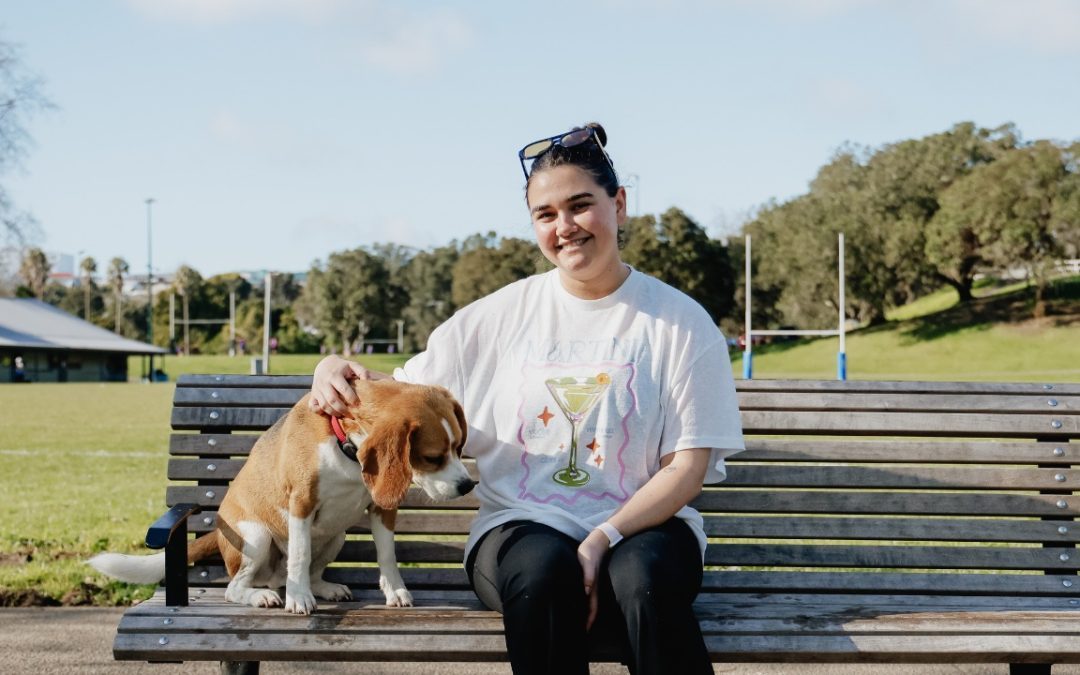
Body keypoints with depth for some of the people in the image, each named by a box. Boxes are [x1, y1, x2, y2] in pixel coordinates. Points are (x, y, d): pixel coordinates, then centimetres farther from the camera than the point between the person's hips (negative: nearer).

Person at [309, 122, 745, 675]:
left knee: (643, 576, -37)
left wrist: (604, 540, -16)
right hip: (521, 525, 1)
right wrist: (334, 367, -7)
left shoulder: (680, 322, 4)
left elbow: (687, 468, -2)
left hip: (641, 526, -1)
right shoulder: (501, 316, 10)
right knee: (545, 569, -36)